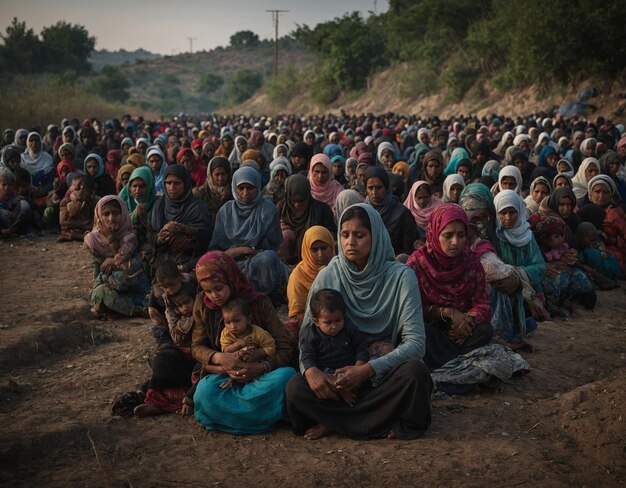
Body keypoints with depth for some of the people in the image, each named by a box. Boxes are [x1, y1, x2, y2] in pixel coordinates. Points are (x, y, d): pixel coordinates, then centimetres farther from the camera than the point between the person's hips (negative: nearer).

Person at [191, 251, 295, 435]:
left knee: (286, 375, -34)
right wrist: (218, 358, -22)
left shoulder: (259, 303, -8)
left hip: (257, 373, 0)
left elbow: (284, 349, -10)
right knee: (206, 390, -36)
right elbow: (197, 347, 1)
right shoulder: (202, 304, -1)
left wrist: (260, 368, -30)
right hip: (222, 375, 1)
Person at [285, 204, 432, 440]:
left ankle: (336, 422, -17)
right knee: (296, 388, -27)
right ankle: (385, 423, -17)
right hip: (338, 372, 2)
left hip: (385, 371, -1)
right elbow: (306, 334, 2)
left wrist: (368, 369, -27)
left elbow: (415, 341, -15)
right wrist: (309, 369, -20)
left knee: (414, 372, -35)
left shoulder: (401, 276, -8)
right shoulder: (328, 276, -1)